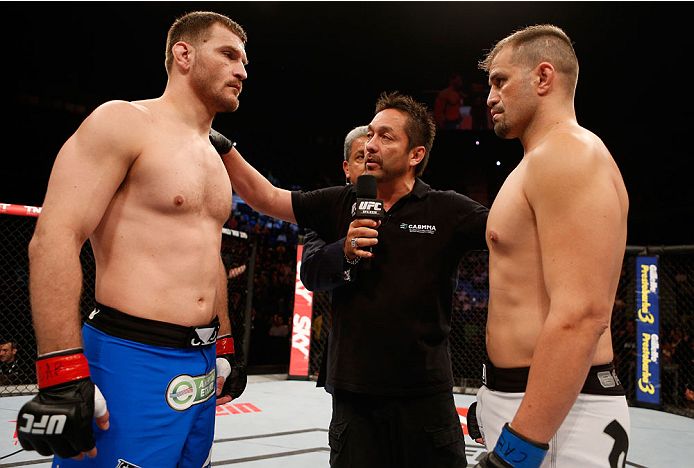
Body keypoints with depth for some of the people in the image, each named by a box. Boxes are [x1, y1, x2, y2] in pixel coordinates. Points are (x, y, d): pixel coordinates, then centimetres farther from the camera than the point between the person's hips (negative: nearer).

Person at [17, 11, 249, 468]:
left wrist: (225, 347, 22)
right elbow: (53, 240, -16)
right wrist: (62, 378, -21)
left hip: (202, 364, 8)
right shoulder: (123, 122, -8)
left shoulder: (215, 158, 17)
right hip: (131, 361, -8)